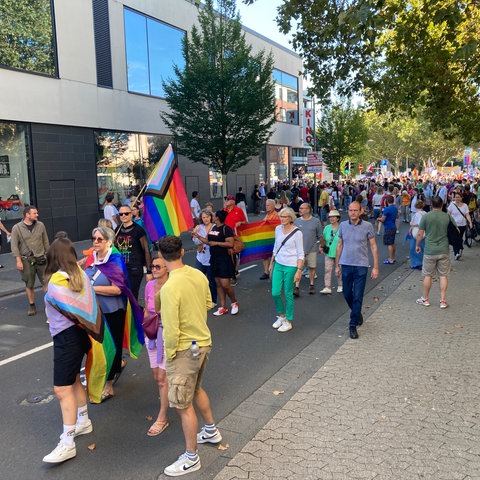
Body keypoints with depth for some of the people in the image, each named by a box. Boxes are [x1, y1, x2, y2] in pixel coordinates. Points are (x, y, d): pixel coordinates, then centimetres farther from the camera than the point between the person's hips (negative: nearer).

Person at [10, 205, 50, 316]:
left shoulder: (40, 225, 2)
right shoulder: (17, 228, -5)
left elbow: (46, 242, 9)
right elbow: (14, 245, -5)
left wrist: (48, 255, 9)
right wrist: (18, 260, -11)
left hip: (41, 259, 2)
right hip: (26, 260, -1)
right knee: (29, 285, 8)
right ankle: (32, 306, 20)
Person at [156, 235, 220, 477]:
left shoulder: (169, 287, -26)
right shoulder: (199, 275, -4)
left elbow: (171, 330, -23)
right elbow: (208, 304, 12)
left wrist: (169, 354, -8)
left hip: (185, 349, -8)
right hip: (203, 342, 8)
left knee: (184, 405, 8)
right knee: (196, 389, 29)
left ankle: (191, 458, 23)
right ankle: (211, 430, 48)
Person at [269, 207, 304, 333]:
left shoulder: (297, 233, -12)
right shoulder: (278, 229, 5)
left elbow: (300, 254, -11)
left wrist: (299, 270, -15)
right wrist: (271, 263, 18)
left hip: (290, 267, -5)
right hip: (278, 265, 5)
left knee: (288, 294, 3)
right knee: (275, 293, 4)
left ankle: (288, 322, 19)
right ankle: (281, 316, 28)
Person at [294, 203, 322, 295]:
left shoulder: (316, 221, -2)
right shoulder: (297, 221, 3)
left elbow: (320, 236, 6)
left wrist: (320, 246, 5)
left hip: (312, 249, -1)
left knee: (312, 267, 10)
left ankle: (312, 285, 28)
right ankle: (296, 287, -5)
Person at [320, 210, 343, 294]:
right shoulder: (327, 228, 6)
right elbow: (323, 239, 13)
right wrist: (322, 246, -2)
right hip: (329, 253, 3)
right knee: (328, 270, -2)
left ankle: (340, 286, 28)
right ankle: (327, 287, -1)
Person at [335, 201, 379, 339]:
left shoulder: (367, 226, -5)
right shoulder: (343, 225, 4)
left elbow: (373, 247, 0)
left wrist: (375, 267, -4)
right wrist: (337, 265, 11)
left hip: (361, 266, -3)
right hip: (346, 265, 3)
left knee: (357, 297, -2)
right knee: (347, 294, 13)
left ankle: (353, 325, 7)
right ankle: (357, 314, 40)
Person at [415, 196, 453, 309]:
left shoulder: (426, 217, -7)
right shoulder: (447, 217, -2)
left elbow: (420, 234, -5)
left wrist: (417, 245, 9)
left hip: (429, 251, -1)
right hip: (444, 251, 1)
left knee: (428, 275, 10)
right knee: (443, 275, 9)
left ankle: (425, 299, 20)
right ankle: (443, 301, 10)